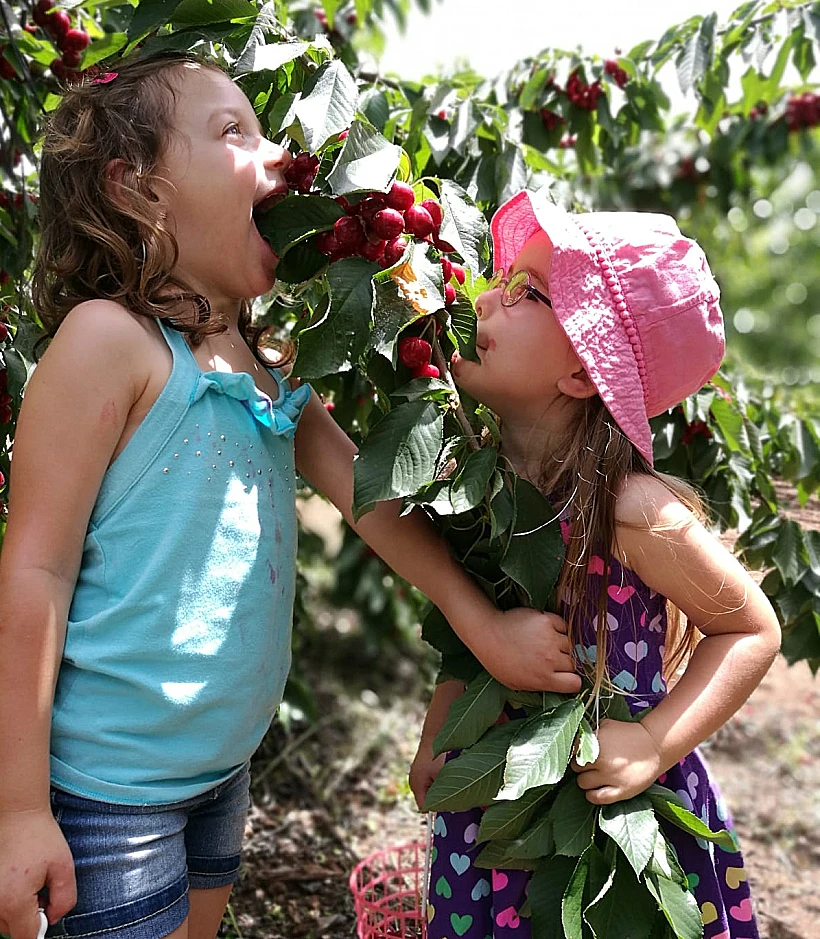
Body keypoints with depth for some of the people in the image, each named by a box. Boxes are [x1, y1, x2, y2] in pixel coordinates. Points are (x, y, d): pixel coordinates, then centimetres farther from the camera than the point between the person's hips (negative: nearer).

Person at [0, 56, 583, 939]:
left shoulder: (267, 368, 7)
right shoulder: (111, 338, -17)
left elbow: (370, 495, 6)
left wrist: (483, 623, -2)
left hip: (221, 766, 8)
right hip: (107, 788, -7)